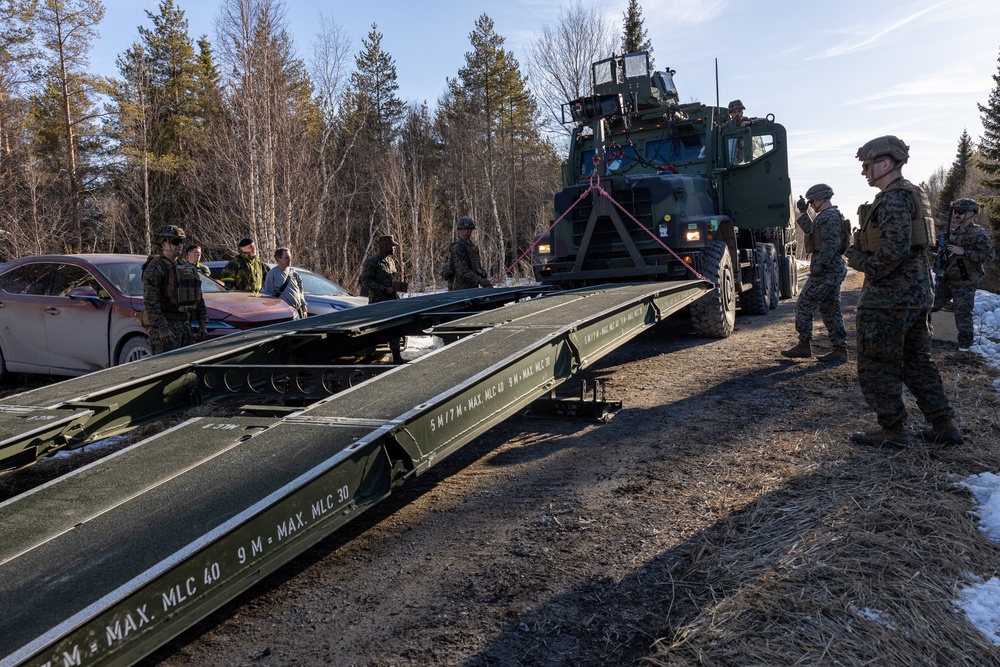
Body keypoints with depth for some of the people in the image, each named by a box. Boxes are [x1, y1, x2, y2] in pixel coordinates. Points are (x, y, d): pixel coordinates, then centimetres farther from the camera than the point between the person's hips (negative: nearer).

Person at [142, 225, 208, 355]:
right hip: (165, 325, -8)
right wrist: (162, 329, -24)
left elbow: (199, 299, 19)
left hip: (185, 326, 8)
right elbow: (150, 302, -17)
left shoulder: (186, 267, 16)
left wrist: (203, 324, 12)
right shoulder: (155, 267, -8)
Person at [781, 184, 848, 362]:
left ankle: (804, 346, 1)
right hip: (834, 270, 10)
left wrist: (819, 264, -27)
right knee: (831, 311, 10)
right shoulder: (833, 215, 19)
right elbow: (811, 232, 33)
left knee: (804, 306, -3)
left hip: (825, 270, -10)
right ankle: (840, 350, 11)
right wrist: (803, 213, 32)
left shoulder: (828, 217, -14)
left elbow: (831, 244, -24)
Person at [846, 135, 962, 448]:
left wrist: (865, 264, -12)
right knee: (917, 362, 17)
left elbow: (895, 248, -27)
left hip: (888, 298, -10)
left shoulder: (893, 199, -16)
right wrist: (862, 254, 12)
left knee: (876, 365, 0)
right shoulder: (915, 195, 17)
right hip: (916, 294, 10)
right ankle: (944, 426, 20)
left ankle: (893, 430, 8)